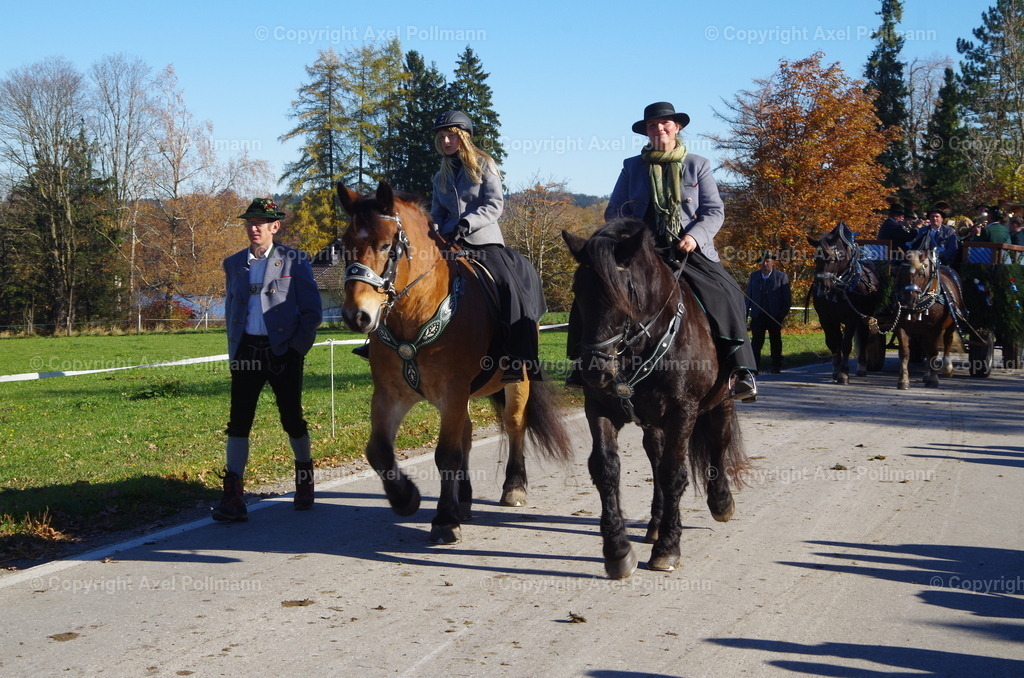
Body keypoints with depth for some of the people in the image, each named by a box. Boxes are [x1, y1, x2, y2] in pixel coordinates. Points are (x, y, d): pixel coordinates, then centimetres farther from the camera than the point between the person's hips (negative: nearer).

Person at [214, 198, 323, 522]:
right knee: (238, 422, -5)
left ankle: (305, 481, 30)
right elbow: (230, 310, 17)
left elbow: (311, 311, -1)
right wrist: (233, 351, 8)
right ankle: (233, 498, -6)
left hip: (283, 352, -3)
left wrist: (297, 349, -8)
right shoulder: (233, 264, 11)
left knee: (292, 419, 7)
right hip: (246, 352, 3)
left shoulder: (295, 261, 0)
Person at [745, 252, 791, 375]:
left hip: (775, 316, -1)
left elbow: (787, 298, 0)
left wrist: (784, 314, -9)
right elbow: (748, 295, 10)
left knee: (775, 341, 8)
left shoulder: (782, 277, 1)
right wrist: (746, 312, 2)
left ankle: (776, 367, 16)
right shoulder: (754, 276, 9)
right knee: (756, 341, -3)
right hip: (757, 315, 1)